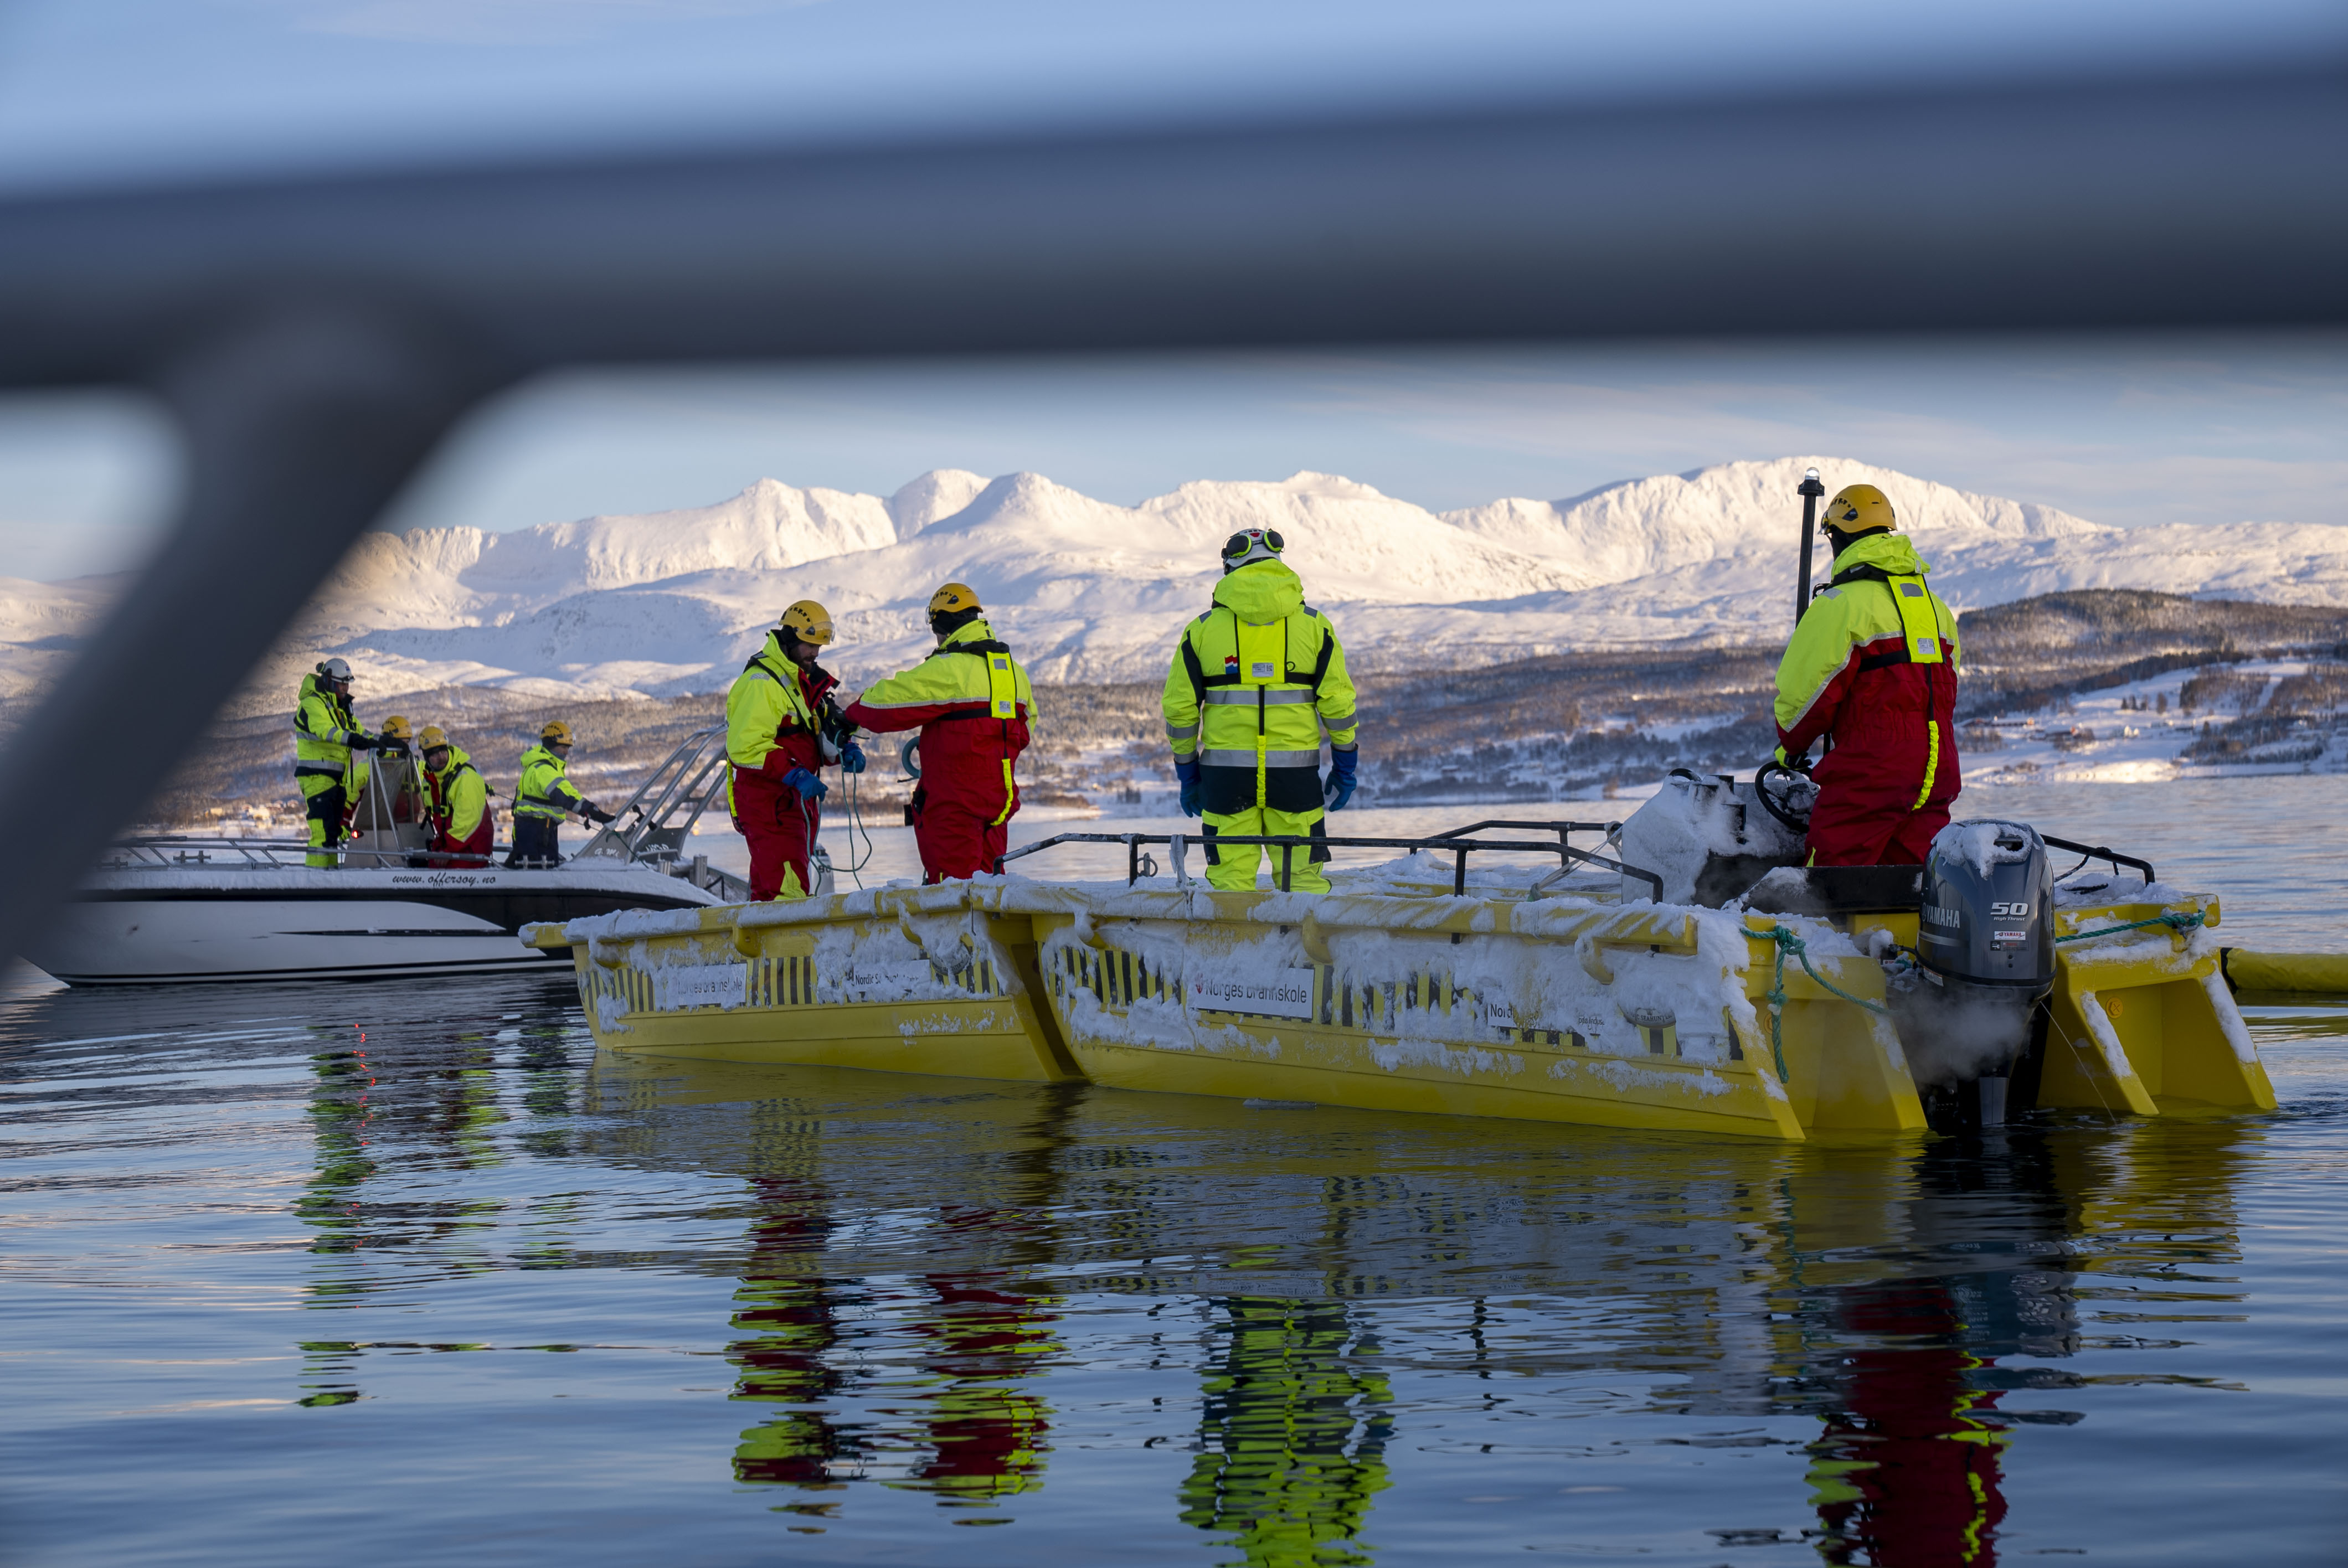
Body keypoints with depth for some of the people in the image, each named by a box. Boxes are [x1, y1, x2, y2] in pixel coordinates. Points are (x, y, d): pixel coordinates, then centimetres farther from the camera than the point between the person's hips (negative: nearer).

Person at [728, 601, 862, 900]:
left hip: (798, 801, 10)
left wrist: (843, 751, 2)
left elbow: (815, 739, 24)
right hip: (768, 804, -10)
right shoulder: (760, 683, -13)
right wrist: (795, 775, -28)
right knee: (788, 890, -20)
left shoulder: (804, 681, 19)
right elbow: (745, 747, -22)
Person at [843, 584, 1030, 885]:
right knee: (984, 876, 14)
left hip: (955, 801, -8)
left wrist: (852, 714, 11)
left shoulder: (947, 670, -15)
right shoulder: (1013, 670, 11)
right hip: (1000, 796, 8)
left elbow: (888, 701, -10)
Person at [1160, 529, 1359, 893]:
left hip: (1224, 774, 0)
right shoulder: (1314, 624, 3)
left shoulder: (1203, 628, 4)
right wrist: (1345, 767, 11)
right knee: (1302, 875, 5)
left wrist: (1187, 774, 14)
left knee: (1229, 880, 5)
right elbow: (1337, 702, 2)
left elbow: (1179, 707, 5)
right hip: (1295, 773, 0)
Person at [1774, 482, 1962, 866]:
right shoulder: (1937, 607, 16)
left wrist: (1791, 747, 9)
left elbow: (1808, 684, -8)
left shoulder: (1839, 604, -10)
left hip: (1870, 769, -7)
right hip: (1938, 769, 7)